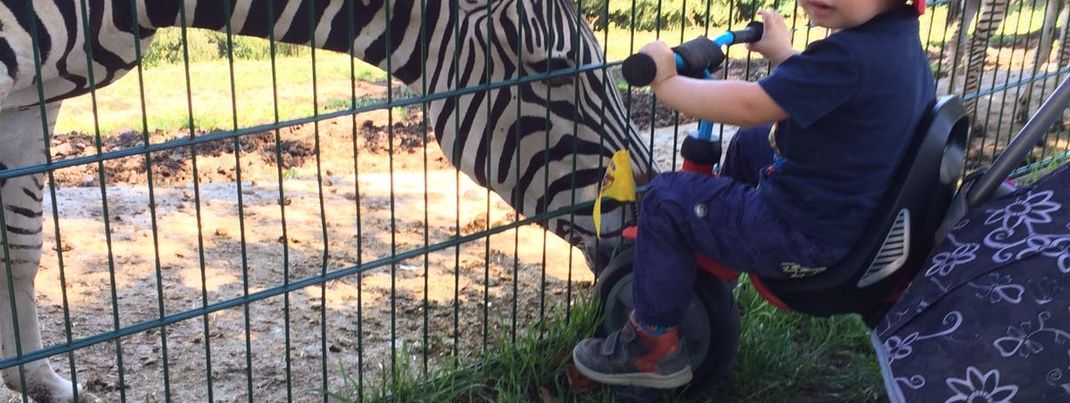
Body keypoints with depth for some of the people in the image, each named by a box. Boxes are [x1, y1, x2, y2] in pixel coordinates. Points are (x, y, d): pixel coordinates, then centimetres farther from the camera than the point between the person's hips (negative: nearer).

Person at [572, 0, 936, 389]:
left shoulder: (849, 54, -30)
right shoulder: (897, 36, 1)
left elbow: (747, 106, -29)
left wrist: (666, 83, -15)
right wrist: (781, 52, 35)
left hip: (807, 233, -10)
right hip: (852, 209, 10)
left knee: (667, 200, 1)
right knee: (751, 143, 30)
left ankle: (653, 344, 13)